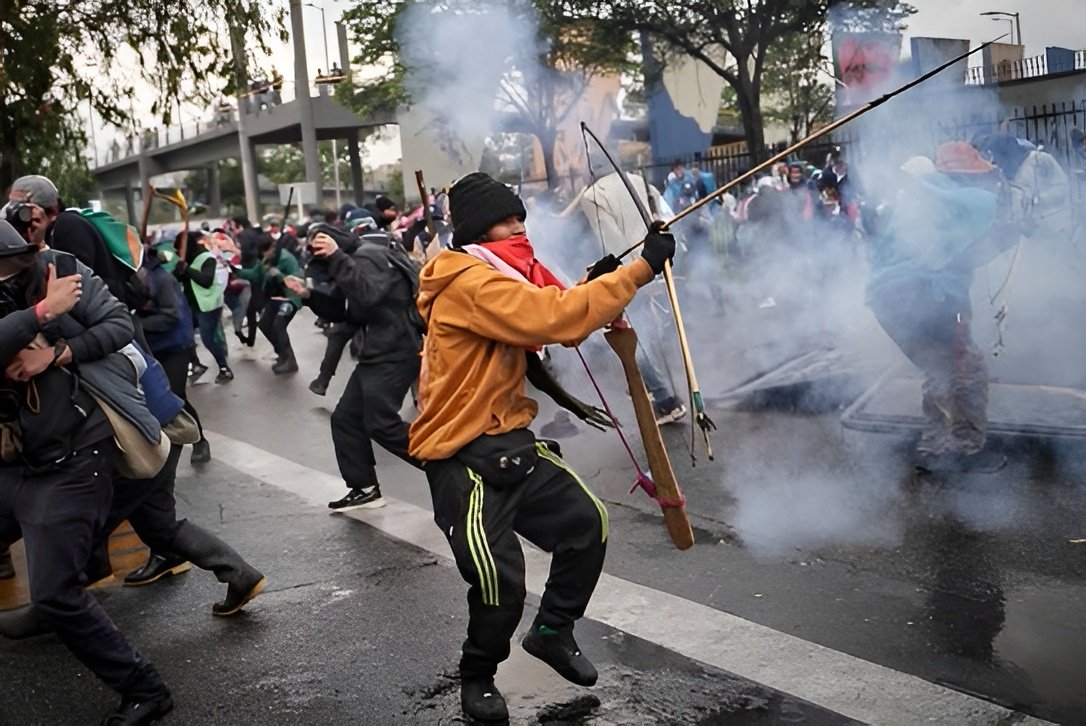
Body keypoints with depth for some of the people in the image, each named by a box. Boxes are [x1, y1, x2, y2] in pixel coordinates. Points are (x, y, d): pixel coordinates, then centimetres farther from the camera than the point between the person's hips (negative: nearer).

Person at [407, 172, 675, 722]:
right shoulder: (469, 285, -20)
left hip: (511, 440, 10)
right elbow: (555, 319, -30)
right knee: (500, 578, -16)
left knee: (586, 521, 6)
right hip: (463, 456, -9)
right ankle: (477, 677, 14)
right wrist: (640, 269, -26)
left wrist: (594, 283, -2)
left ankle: (553, 632, 27)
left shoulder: (499, 277, 12)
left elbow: (544, 317, 16)